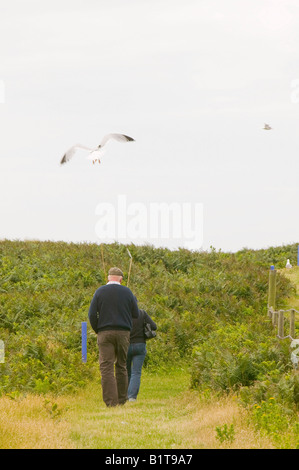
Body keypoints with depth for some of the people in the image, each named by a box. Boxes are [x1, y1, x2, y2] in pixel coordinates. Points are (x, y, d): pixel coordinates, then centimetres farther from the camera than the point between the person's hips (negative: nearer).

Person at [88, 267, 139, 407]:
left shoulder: (100, 292, 0)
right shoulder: (127, 292, 2)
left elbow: (92, 314, -4)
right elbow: (136, 314, 6)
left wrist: (97, 330, 9)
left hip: (105, 333, -2)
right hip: (123, 332, 2)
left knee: (106, 367, -5)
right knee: (121, 366, 13)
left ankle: (111, 401, -16)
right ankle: (122, 400, 17)